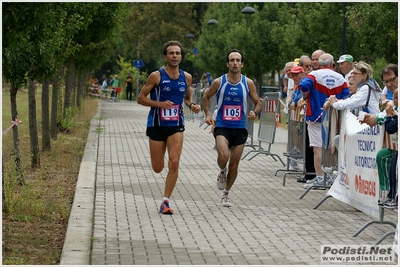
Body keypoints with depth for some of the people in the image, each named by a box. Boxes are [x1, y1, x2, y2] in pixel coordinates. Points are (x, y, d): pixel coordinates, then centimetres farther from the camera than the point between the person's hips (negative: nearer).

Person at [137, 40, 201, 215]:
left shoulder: (186, 77, 4)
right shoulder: (156, 76, -8)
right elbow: (140, 98, -5)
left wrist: (192, 105, -2)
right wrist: (160, 104, -19)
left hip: (176, 125, 2)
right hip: (157, 125, -2)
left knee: (174, 163, -12)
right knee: (157, 168, 2)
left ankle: (165, 201, -3)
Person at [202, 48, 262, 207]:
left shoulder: (248, 83, 0)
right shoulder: (219, 82, -3)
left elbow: (258, 103, 8)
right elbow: (205, 98, 12)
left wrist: (255, 112, -14)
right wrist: (208, 114, -3)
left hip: (240, 128, 2)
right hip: (222, 127, -2)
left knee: (234, 164, 8)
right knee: (223, 155, -27)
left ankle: (226, 193, 29)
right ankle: (222, 172, 9)